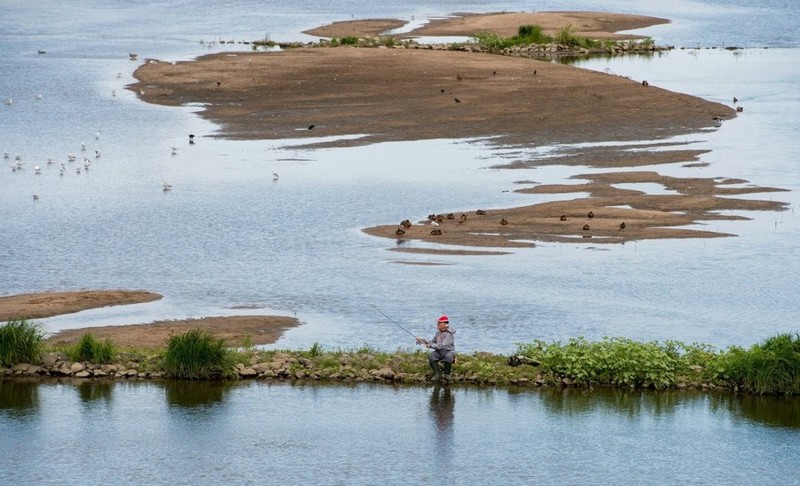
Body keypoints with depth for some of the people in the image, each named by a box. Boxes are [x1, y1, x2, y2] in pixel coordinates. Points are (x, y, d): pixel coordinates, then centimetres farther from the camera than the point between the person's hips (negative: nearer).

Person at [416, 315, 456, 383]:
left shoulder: (449, 334, -16)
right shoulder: (438, 332, 8)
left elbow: (442, 345, -25)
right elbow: (433, 342, 16)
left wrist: (430, 346, -21)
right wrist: (423, 341, 3)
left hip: (448, 352, -6)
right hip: (439, 352, 6)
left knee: (448, 356, -41)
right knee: (430, 355, -25)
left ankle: (447, 374, -20)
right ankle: (437, 374, -19)